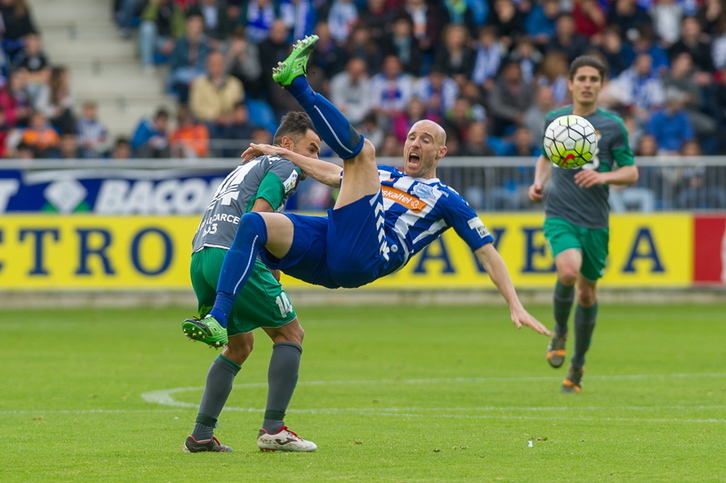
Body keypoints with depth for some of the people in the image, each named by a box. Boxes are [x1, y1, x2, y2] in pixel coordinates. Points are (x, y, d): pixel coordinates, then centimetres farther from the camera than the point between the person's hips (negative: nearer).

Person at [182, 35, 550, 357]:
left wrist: (515, 306, 4)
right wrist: (282, 153, 36)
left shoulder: (446, 200, 18)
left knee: (361, 149, -11)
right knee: (252, 223, -18)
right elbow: (330, 174, 44)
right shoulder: (383, 175, 35)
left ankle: (297, 83, -21)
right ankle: (218, 322, -29)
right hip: (324, 244, 6)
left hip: (362, 259, -6)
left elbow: (487, 252, 13)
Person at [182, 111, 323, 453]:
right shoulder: (285, 168, 6)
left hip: (200, 257, 9)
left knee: (240, 344, 22)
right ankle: (273, 430, -4)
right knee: (290, 333, 5)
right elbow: (259, 212, -11)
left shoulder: (246, 168, 33)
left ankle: (201, 434, 12)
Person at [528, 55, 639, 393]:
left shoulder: (612, 126, 0)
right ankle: (559, 332, 1)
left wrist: (604, 176, -18)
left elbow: (631, 172, 1)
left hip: (595, 221, 1)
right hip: (560, 215, -1)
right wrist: (538, 181, 4)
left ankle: (577, 363, 29)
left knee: (587, 291, 9)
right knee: (569, 271, -27)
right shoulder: (554, 120, 6)